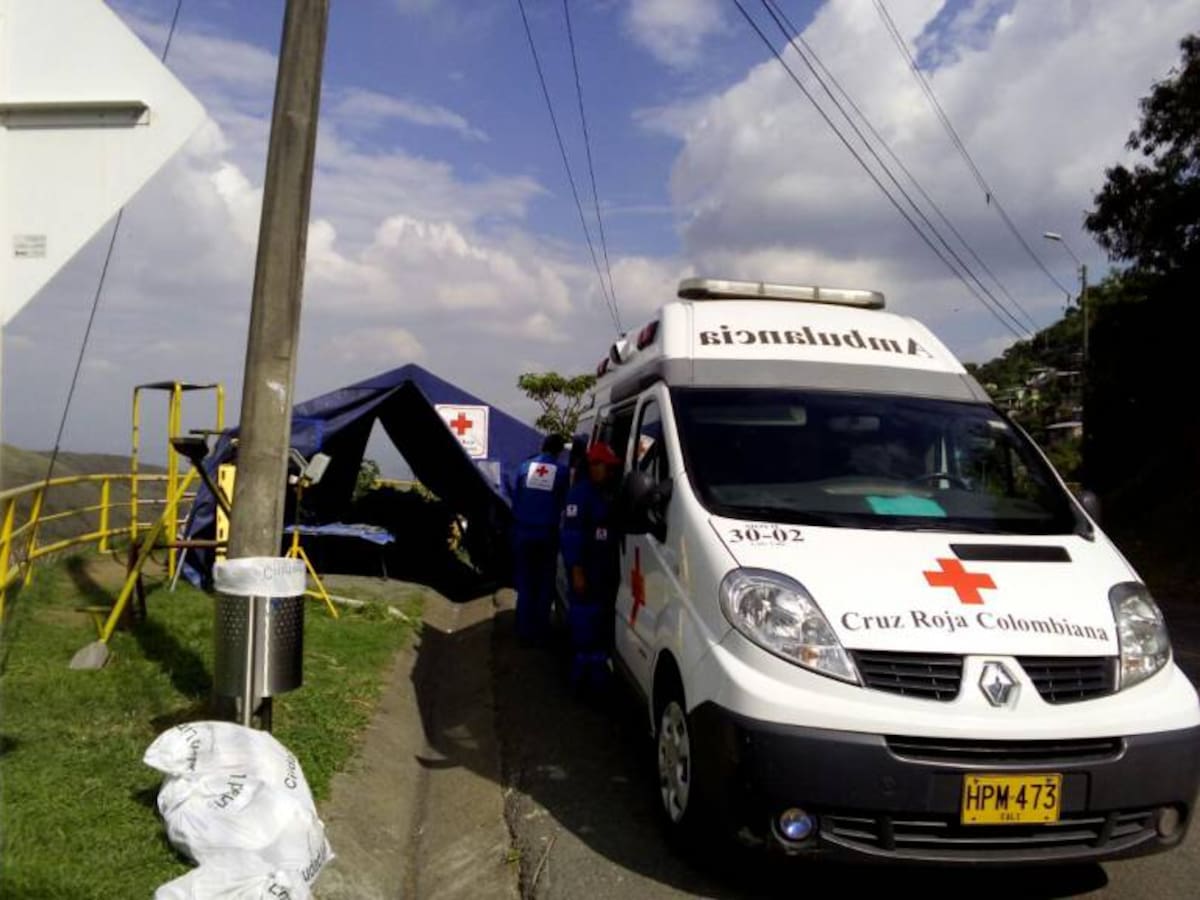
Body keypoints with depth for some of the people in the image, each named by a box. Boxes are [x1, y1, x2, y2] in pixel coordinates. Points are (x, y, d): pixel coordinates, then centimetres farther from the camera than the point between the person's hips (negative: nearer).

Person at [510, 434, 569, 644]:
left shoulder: (526, 466, 3)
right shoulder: (562, 471, -4)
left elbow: (515, 498, 5)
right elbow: (564, 504, 3)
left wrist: (517, 524, 14)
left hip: (523, 532, 2)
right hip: (547, 534, -2)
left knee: (525, 582, 10)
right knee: (544, 583, 9)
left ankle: (525, 631, 12)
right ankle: (540, 631, 11)